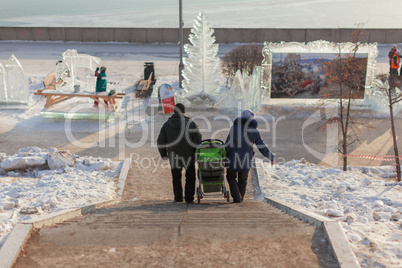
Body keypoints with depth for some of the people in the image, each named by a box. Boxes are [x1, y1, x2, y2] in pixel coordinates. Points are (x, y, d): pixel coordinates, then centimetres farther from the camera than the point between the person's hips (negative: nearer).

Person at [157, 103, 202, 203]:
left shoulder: (167, 124, -1)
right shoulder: (190, 123, -7)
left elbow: (160, 141, 3)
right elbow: (198, 140, -8)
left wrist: (163, 154, 13)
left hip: (174, 157, 2)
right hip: (189, 157, -1)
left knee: (176, 178, 18)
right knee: (190, 177, 12)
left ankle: (178, 197, 23)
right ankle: (189, 198, 7)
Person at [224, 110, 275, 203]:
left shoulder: (234, 127, -7)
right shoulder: (254, 131, -2)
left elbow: (228, 144, -9)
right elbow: (261, 146, 1)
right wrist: (271, 157, 11)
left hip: (233, 158, -2)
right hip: (246, 159, 2)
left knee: (231, 177, 17)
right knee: (243, 179, 22)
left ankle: (236, 197, 5)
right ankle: (240, 197, 34)